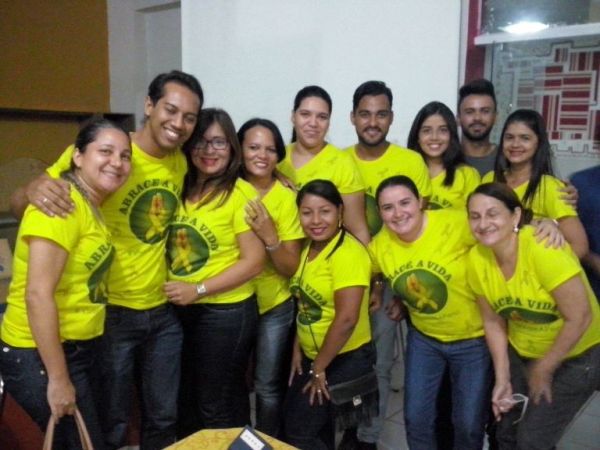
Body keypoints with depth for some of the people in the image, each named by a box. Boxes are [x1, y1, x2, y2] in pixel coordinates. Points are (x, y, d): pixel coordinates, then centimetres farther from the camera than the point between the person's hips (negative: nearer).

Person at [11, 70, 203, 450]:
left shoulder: (180, 162, 1)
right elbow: (19, 203, -12)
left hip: (163, 313, 5)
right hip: (110, 313, -5)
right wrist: (34, 189, -35)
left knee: (164, 419, 18)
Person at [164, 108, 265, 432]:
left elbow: (253, 262, -16)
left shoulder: (241, 193, -14)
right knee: (185, 404, 21)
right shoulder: (181, 188, 6)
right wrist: (177, 288, 0)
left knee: (219, 410, 10)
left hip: (225, 312, -6)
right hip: (180, 310, 6)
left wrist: (198, 289, -18)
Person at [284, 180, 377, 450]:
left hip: (345, 360, -8)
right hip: (311, 357, 8)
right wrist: (297, 349, 5)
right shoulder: (308, 248, 3)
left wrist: (319, 369, -17)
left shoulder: (347, 253, -23)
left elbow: (347, 318, -27)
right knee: (309, 424, 20)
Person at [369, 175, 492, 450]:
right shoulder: (379, 245, -10)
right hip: (424, 338, 4)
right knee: (416, 419, 13)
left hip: (473, 339, -3)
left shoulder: (457, 224, -26)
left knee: (469, 424, 11)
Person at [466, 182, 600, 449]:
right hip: (521, 354, 5)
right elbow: (493, 321, -2)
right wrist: (502, 378, -7)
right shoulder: (477, 258, -13)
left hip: (577, 356, -4)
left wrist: (543, 370, -15)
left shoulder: (543, 247, -29)